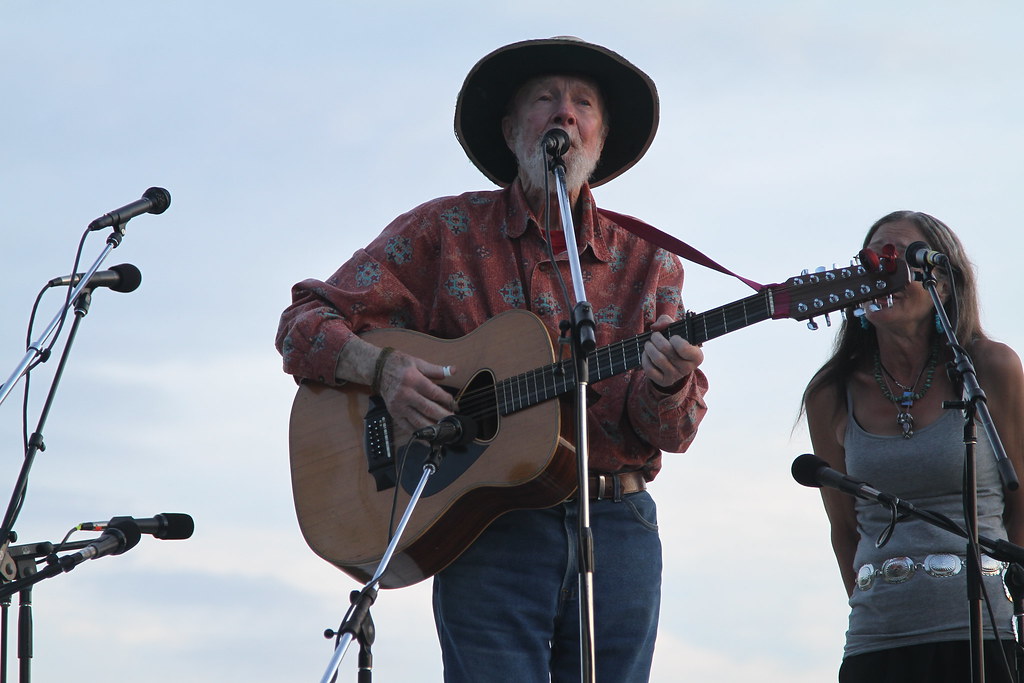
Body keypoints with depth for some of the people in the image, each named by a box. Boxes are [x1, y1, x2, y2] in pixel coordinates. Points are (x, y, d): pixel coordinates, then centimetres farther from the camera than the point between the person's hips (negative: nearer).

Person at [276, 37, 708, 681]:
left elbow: (673, 432, 5)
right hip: (486, 526, -2)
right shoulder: (444, 232, 6)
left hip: (618, 530, 3)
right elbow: (304, 325, 4)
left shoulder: (648, 262, 11)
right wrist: (382, 367, -16)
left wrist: (668, 388, -19)